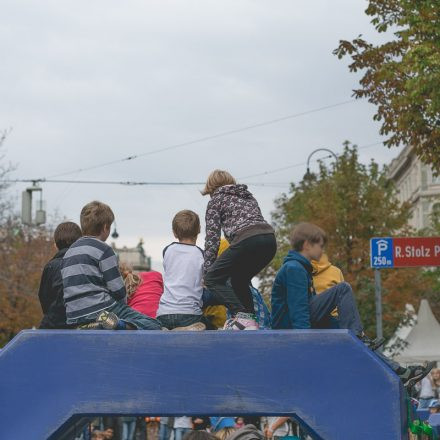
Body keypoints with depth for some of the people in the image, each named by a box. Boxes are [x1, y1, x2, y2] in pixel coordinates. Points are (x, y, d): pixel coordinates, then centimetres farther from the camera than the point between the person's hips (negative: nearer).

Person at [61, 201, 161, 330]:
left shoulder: (68, 252, 20)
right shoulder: (102, 249, -4)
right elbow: (117, 290, -6)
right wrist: (123, 305, 15)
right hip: (100, 308, -7)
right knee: (154, 326, -8)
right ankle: (118, 324, -31)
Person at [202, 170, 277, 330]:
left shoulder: (216, 200, 16)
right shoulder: (247, 196, 34)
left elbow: (212, 237, 8)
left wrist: (207, 270, 9)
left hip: (247, 239, -7)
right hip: (270, 240, 7)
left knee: (213, 279, 3)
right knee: (239, 280, 25)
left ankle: (243, 317, -15)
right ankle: (250, 320, 10)